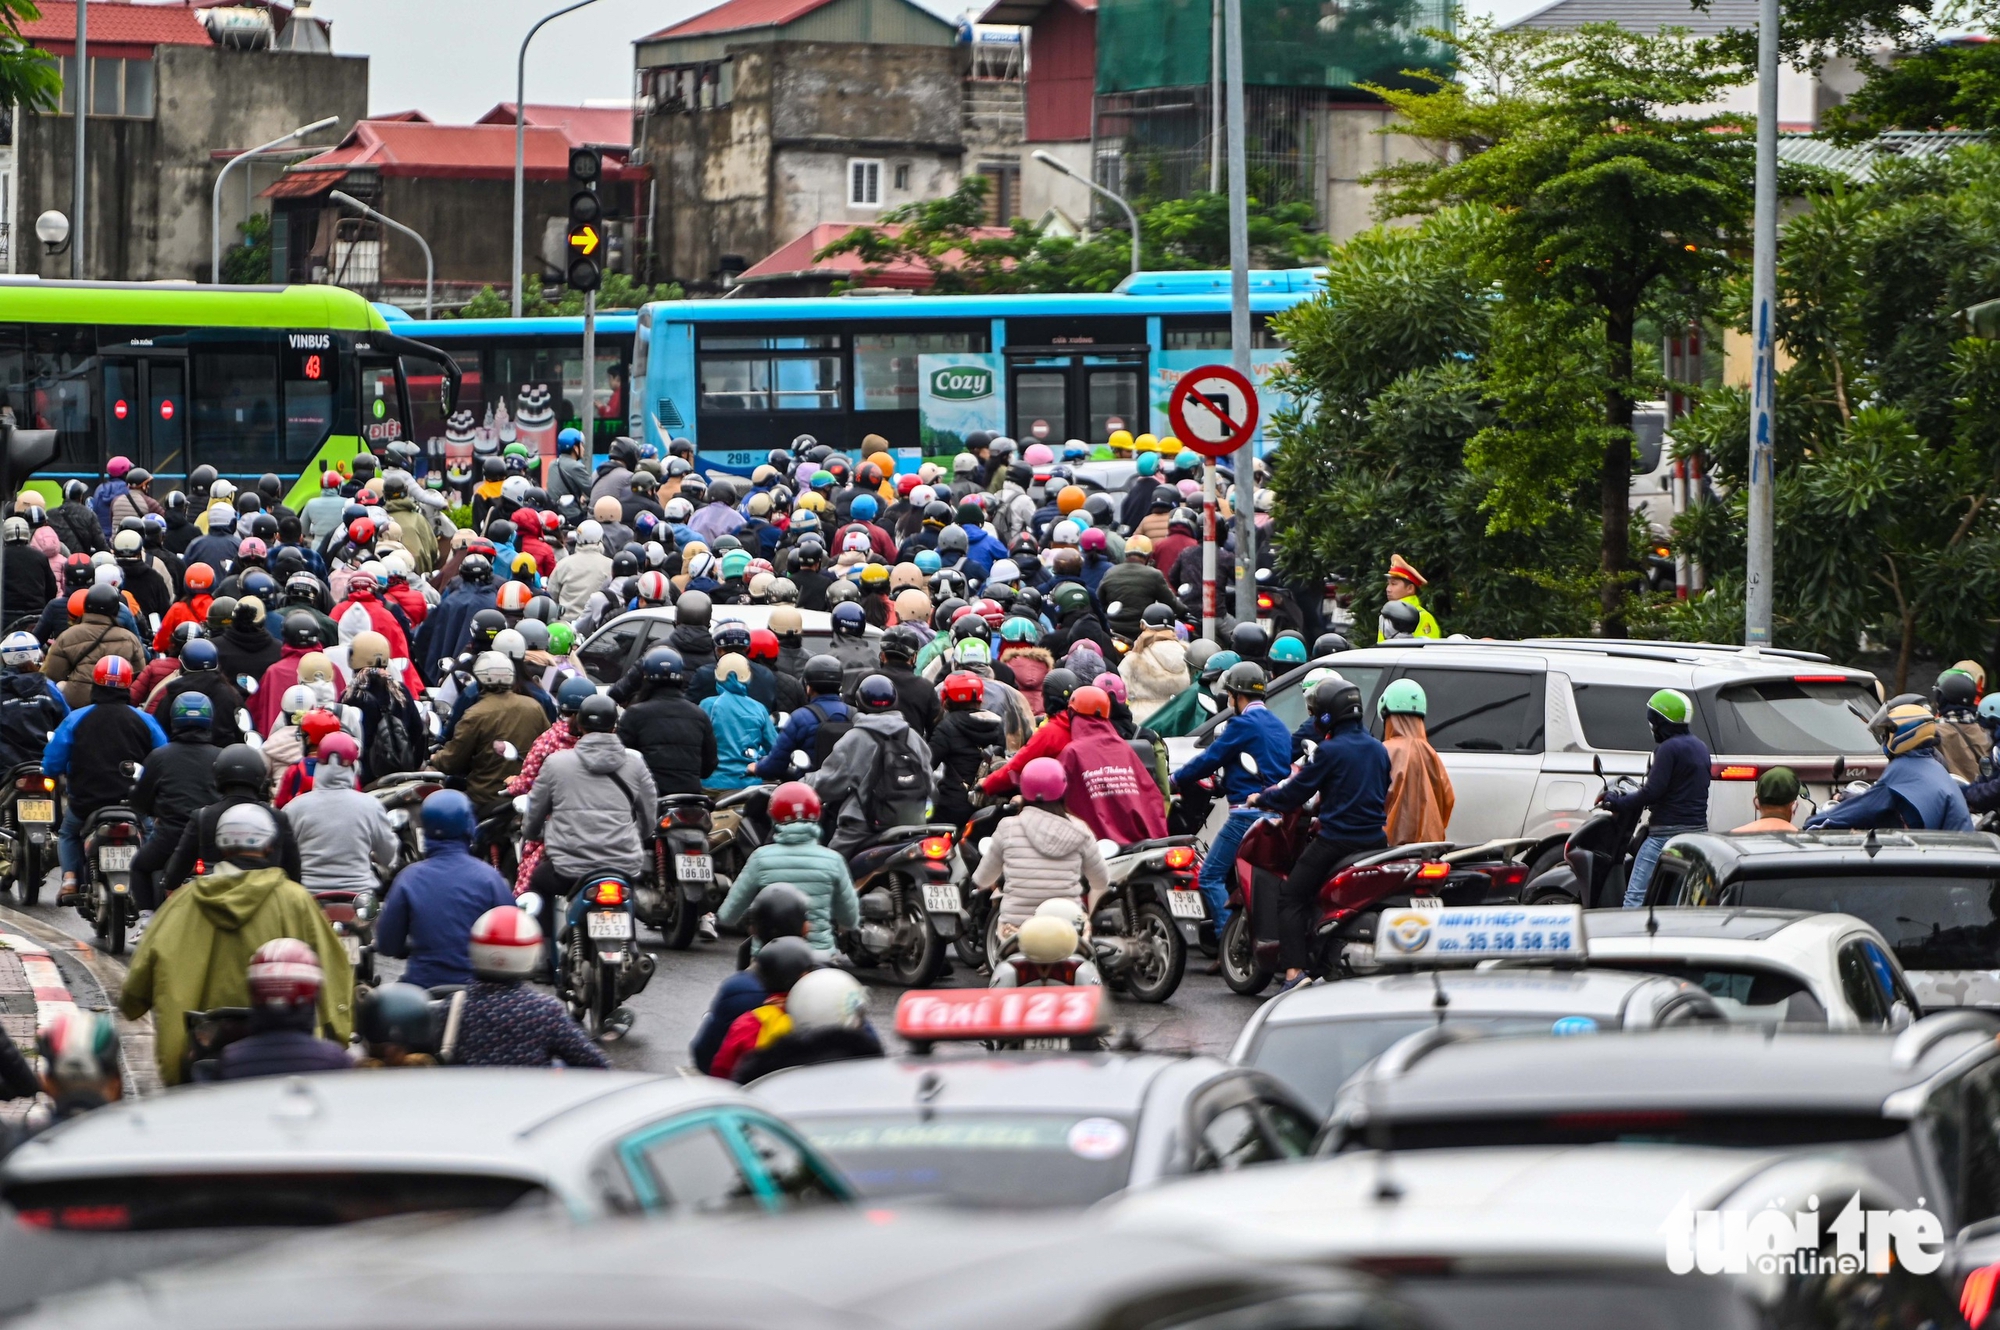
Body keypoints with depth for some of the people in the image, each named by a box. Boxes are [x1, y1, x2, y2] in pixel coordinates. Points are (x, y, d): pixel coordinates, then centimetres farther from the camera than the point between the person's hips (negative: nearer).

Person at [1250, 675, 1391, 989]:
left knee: (1291, 898, -1)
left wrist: (1260, 799, 10)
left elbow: (1295, 792, -8)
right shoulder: (1378, 749, 11)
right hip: (1375, 840, 7)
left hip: (1336, 841, -7)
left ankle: (1295, 971, -14)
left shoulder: (1330, 751, -10)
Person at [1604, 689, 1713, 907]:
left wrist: (1618, 803, -7)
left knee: (1636, 896, -11)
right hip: (1697, 829, 9)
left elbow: (1652, 791, -18)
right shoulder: (1699, 747, 16)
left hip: (1667, 832, -9)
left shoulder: (1669, 748, -12)